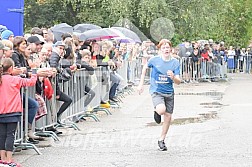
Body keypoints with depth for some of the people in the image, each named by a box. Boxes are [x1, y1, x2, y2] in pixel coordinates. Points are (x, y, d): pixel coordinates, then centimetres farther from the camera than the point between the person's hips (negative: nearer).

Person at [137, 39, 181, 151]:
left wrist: (173, 77, -30)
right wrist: (141, 84, 10)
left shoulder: (175, 63, -5)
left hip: (169, 92, 3)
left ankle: (161, 140, 24)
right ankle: (156, 112, 9)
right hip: (156, 91, -3)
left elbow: (178, 82, -7)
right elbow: (145, 68, 12)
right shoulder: (154, 60, -8)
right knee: (161, 110, -30)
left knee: (168, 117, 6)